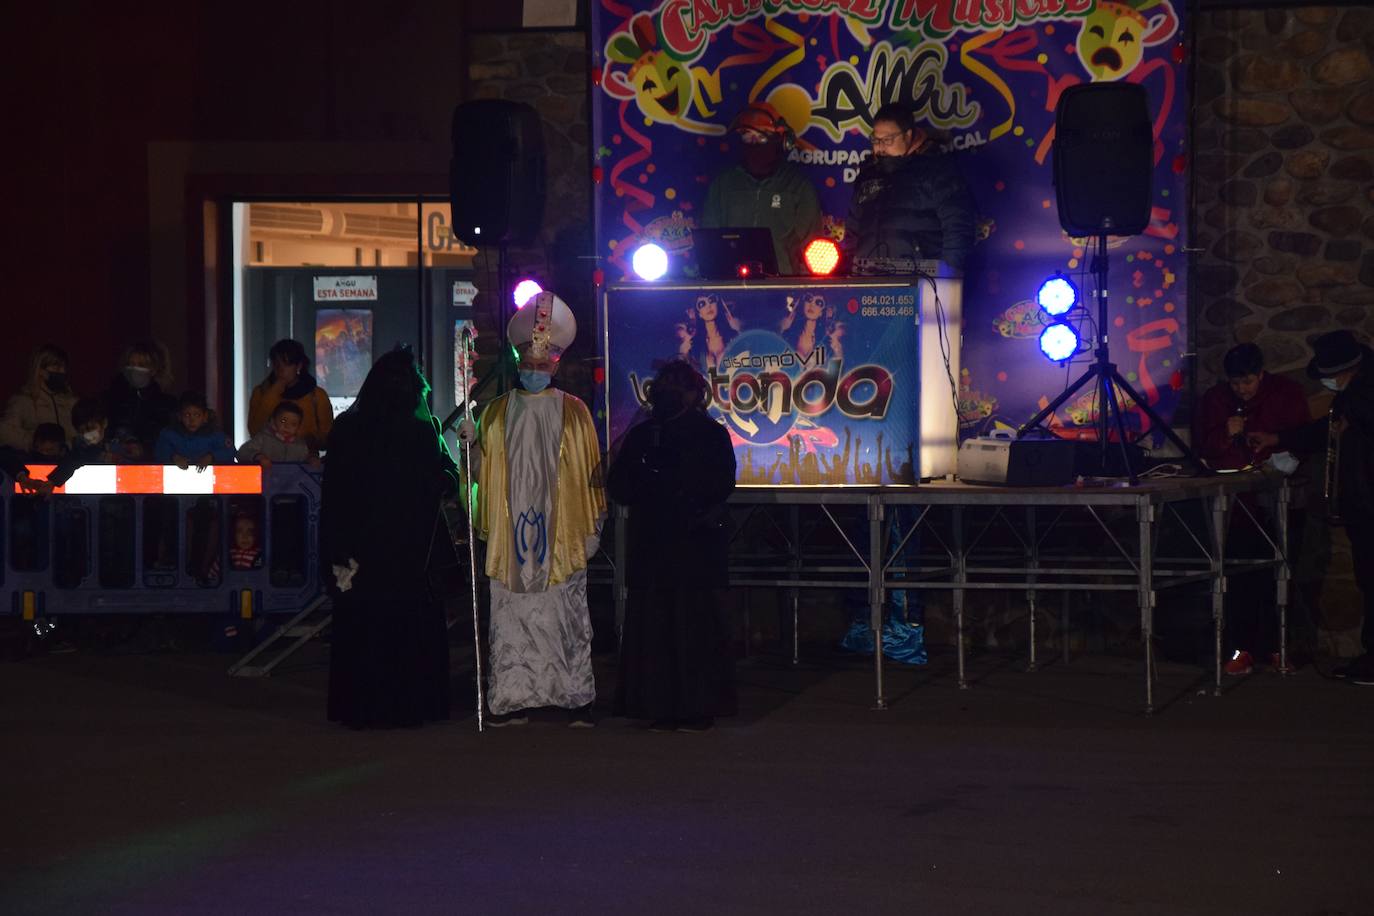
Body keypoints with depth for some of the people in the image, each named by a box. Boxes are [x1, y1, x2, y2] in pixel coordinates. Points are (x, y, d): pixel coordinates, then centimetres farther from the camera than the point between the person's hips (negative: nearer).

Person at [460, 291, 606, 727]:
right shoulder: (497, 413, 11)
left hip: (560, 533, -2)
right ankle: (514, 699, 2)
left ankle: (576, 698, 1)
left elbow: (589, 473, 7)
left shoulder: (574, 412, 6)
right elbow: (482, 471, 11)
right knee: (511, 615, -1)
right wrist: (472, 443, -8)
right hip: (511, 533, 2)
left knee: (565, 616, -3)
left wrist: (592, 528, 2)